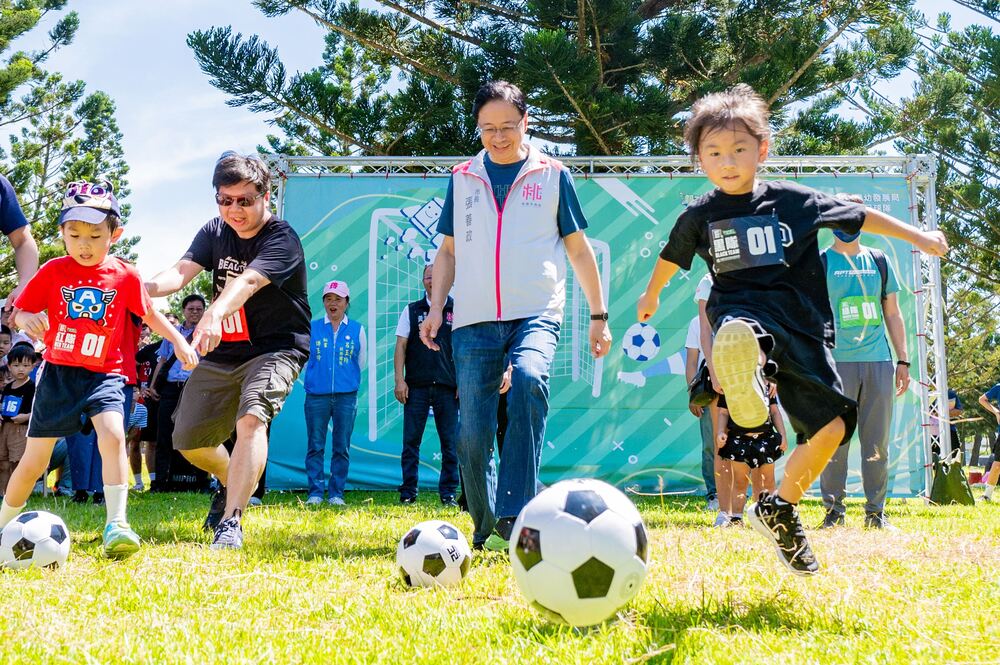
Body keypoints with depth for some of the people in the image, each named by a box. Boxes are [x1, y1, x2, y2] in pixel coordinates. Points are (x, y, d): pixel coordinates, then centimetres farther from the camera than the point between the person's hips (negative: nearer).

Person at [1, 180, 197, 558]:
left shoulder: (125, 276, -1)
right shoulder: (53, 271, -2)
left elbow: (150, 314, 12)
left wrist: (179, 341, 3)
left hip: (104, 374, 0)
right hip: (57, 371, 1)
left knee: (112, 433, -26)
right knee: (34, 459, 8)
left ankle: (116, 525, -25)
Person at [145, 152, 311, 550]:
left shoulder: (281, 240, -17)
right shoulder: (214, 232, 3)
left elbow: (247, 281, -36)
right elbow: (182, 272, -14)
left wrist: (214, 314, -56)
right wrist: (144, 288, -36)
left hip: (275, 349, -6)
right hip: (222, 353, 7)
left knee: (251, 419, -32)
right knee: (188, 439, 9)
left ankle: (230, 523, -34)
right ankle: (233, 483, 40)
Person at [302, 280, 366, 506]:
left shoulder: (357, 329, 7)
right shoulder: (312, 328, 7)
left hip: (346, 396, 0)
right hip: (316, 395, 0)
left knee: (341, 447, 2)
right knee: (315, 446, -1)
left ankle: (336, 494, 8)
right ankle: (315, 493, 4)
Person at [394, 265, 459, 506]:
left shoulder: (457, 310, 8)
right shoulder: (411, 310, 10)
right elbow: (401, 346, 7)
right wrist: (399, 380, -2)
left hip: (448, 387, 0)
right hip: (416, 386, 0)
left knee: (450, 443, 1)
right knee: (410, 441, 1)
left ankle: (448, 493, 9)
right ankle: (408, 493, 7)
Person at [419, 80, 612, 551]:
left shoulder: (552, 175, 7)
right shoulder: (462, 178, 13)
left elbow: (578, 249, 12)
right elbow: (449, 250, 18)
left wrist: (598, 314, 10)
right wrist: (436, 307, 6)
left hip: (536, 314, -2)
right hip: (474, 320, 3)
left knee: (529, 379, -33)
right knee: (472, 436, -2)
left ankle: (513, 517, -35)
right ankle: (485, 531, 19)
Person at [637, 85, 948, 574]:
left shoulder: (792, 200, 5)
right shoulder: (699, 215, 6)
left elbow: (858, 216, 17)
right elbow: (671, 256, 26)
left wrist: (919, 237, 20)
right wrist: (650, 296, 41)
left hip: (801, 328, 2)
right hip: (741, 312, -2)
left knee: (831, 427, -1)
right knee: (742, 332, -40)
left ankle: (778, 509, 16)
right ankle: (744, 366, -75)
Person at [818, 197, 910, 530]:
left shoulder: (879, 261, 15)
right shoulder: (819, 263, 4)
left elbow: (893, 314, 17)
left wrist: (903, 361, 11)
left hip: (878, 362, 3)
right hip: (836, 362, -3)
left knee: (877, 442, 5)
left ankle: (876, 511, 12)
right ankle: (834, 509, 5)